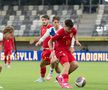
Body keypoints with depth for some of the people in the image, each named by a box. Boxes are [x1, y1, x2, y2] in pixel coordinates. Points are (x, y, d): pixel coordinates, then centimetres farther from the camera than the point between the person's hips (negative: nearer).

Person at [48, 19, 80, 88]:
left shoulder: (73, 30, -6)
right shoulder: (60, 33, -23)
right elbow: (50, 41, -13)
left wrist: (76, 40, 6)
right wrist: (52, 51, -24)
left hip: (67, 50, 7)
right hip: (60, 50, -7)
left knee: (75, 65, -2)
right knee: (67, 65, -26)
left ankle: (61, 77, 10)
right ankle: (64, 83, -24)